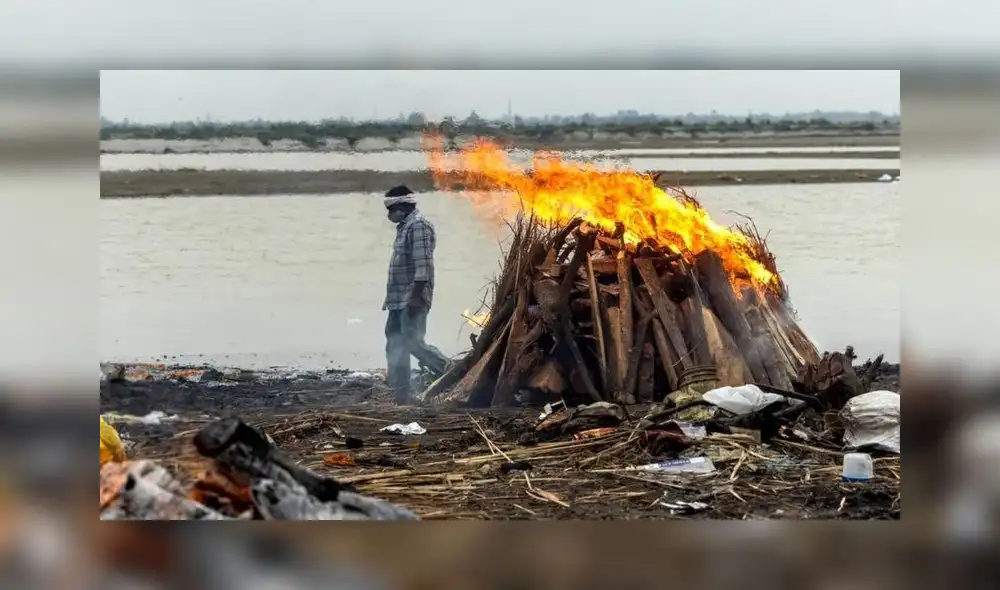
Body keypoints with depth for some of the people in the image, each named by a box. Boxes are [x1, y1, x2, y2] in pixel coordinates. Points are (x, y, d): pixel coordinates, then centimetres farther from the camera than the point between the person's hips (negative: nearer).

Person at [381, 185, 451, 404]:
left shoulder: (419, 225, -12)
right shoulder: (405, 227, 18)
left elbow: (423, 264, -20)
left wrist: (416, 295, -25)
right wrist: (390, 297, 21)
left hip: (412, 299, -10)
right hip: (399, 300, 10)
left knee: (413, 342, -11)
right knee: (395, 344, 7)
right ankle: (402, 396, 11)